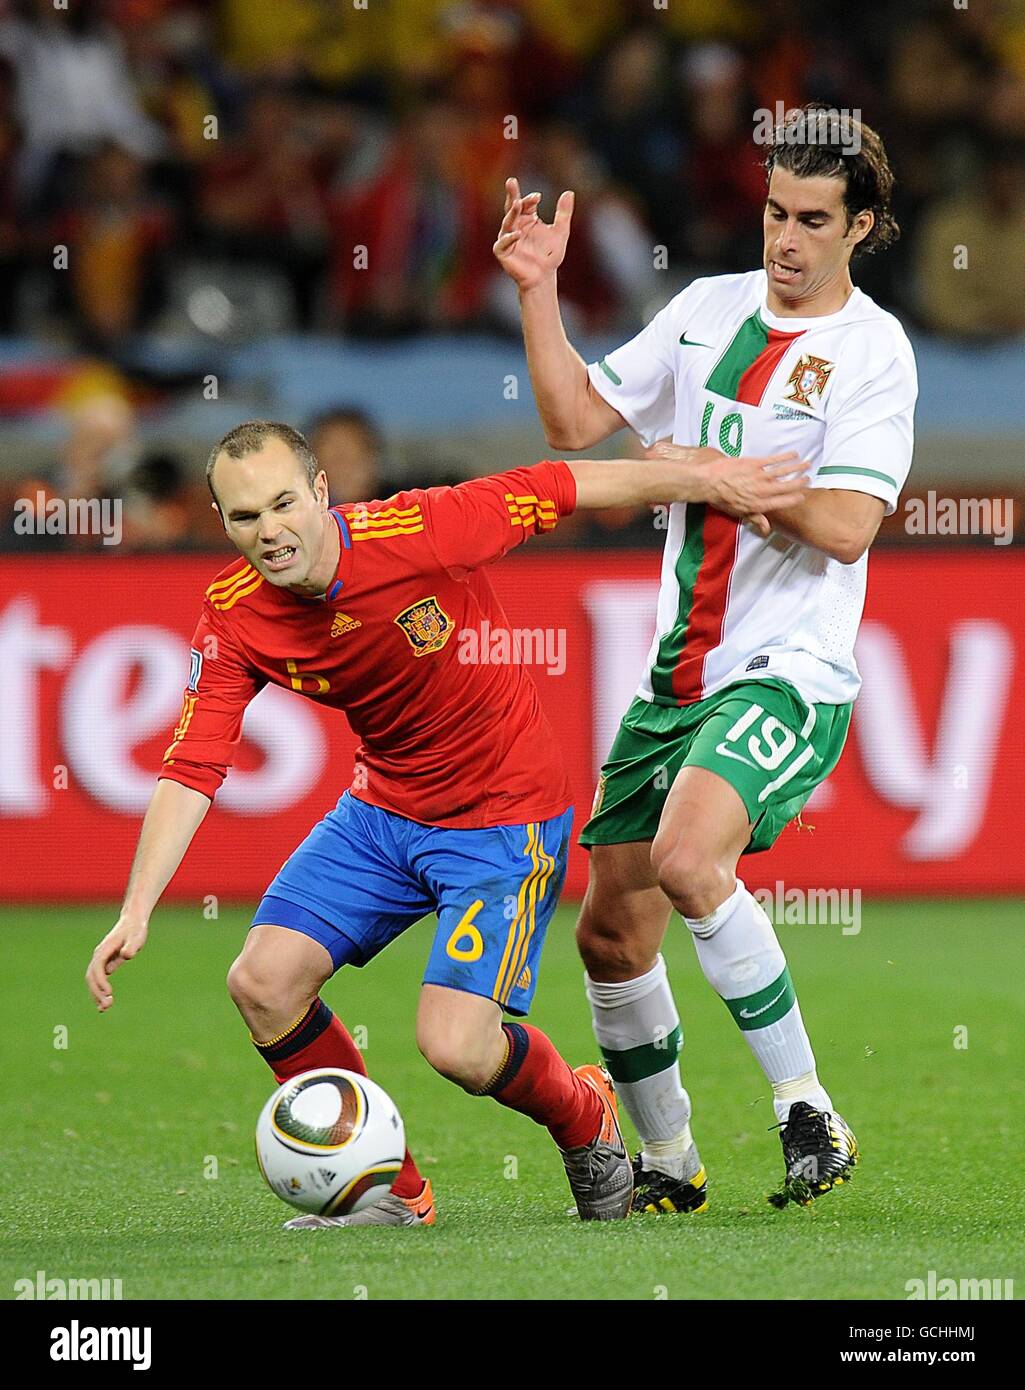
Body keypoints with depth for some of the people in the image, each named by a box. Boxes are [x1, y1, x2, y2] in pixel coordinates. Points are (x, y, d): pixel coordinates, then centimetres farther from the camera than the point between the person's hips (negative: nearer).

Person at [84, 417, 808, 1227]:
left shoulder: (416, 533, -26)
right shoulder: (235, 617, -13)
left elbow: (560, 488, -13)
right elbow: (192, 768, -14)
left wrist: (705, 479, -3)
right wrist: (137, 910, -26)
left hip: (504, 817, -5)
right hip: (382, 810, 5)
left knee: (454, 1045, -16)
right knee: (262, 982, -7)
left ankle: (584, 1118, 19)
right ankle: (390, 1189, 12)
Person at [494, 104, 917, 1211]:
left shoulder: (873, 350, -8)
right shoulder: (708, 308, 10)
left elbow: (847, 526, -17)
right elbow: (575, 421, 11)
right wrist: (537, 291, 3)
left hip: (790, 673, -7)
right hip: (677, 672, 7)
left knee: (687, 858, -31)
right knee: (610, 932, 7)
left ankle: (806, 1109, -20)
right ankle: (667, 1163, 25)